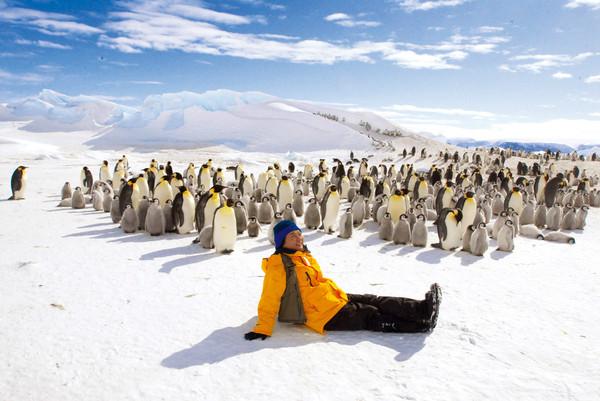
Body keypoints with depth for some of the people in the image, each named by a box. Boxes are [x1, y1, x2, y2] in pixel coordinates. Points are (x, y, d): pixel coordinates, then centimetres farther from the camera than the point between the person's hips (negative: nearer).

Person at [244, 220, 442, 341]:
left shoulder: (304, 255, 13)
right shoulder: (279, 265, -14)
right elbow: (270, 299, -16)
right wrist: (263, 329, -19)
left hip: (335, 298, 9)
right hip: (325, 314, -9)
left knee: (374, 301, -3)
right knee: (372, 316, -9)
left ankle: (422, 309, -6)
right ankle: (422, 324, -8)